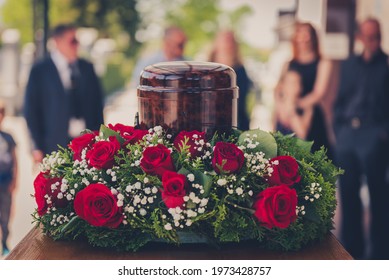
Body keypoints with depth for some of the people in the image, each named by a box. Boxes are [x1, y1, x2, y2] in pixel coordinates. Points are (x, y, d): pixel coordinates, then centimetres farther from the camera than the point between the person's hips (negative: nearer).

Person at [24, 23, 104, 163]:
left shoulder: (87, 68, 12)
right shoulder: (39, 71, 1)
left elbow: (98, 104, 15)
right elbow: (31, 111, 0)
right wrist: (38, 147, -4)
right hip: (56, 145, -3)